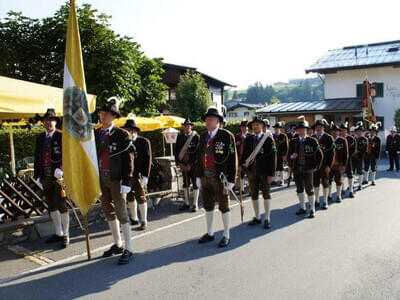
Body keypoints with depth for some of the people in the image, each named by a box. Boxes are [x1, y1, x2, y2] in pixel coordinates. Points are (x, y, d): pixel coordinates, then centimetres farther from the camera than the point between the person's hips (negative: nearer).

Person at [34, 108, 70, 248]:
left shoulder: (62, 137, -7)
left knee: (62, 207, 1)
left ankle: (65, 235, 13)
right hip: (45, 178, 6)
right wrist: (37, 176, 8)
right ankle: (58, 233, 27)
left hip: (59, 177, -6)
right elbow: (37, 158, 13)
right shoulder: (40, 138, 11)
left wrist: (61, 169, -25)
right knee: (52, 207, 14)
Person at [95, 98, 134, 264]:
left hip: (116, 179, -6)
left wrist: (126, 182, -16)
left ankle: (128, 249, 5)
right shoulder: (95, 134, 8)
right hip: (100, 179, 6)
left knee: (121, 213, -5)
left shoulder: (122, 135, -8)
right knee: (108, 212, 14)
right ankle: (117, 244, 29)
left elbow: (128, 160, -10)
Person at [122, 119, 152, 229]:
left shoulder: (144, 142, -3)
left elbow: (148, 160, -6)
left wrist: (145, 176, -12)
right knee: (130, 197, 13)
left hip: (139, 175, -5)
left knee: (141, 198, 0)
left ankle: (144, 222, 11)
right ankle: (134, 219, 28)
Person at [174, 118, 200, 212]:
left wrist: (191, 164, -14)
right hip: (183, 164, 5)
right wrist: (179, 163, -1)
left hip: (193, 164, -4)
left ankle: (195, 204, 12)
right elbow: (176, 150, 9)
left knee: (195, 183, 3)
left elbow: (198, 151, -12)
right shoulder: (180, 136, 7)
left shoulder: (196, 137, -7)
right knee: (185, 183, 11)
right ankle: (187, 203, 22)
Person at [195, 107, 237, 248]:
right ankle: (210, 233, 31)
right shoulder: (203, 137, 8)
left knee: (224, 207, 6)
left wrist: (231, 181, -13)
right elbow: (199, 157, 12)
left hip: (220, 177, -6)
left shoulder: (226, 136, -10)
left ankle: (226, 236, 21)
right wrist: (198, 176, 9)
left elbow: (232, 159, -11)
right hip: (205, 177, 6)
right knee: (208, 206, 15)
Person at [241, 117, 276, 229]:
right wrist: (242, 164, -8)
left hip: (264, 172, -3)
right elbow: (244, 153, 9)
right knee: (254, 195, 11)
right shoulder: (248, 139, 4)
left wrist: (271, 173, -13)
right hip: (252, 171, 4)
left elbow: (273, 157, -9)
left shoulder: (268, 139, -6)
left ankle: (267, 218, 17)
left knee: (266, 195, 7)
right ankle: (257, 217, 25)